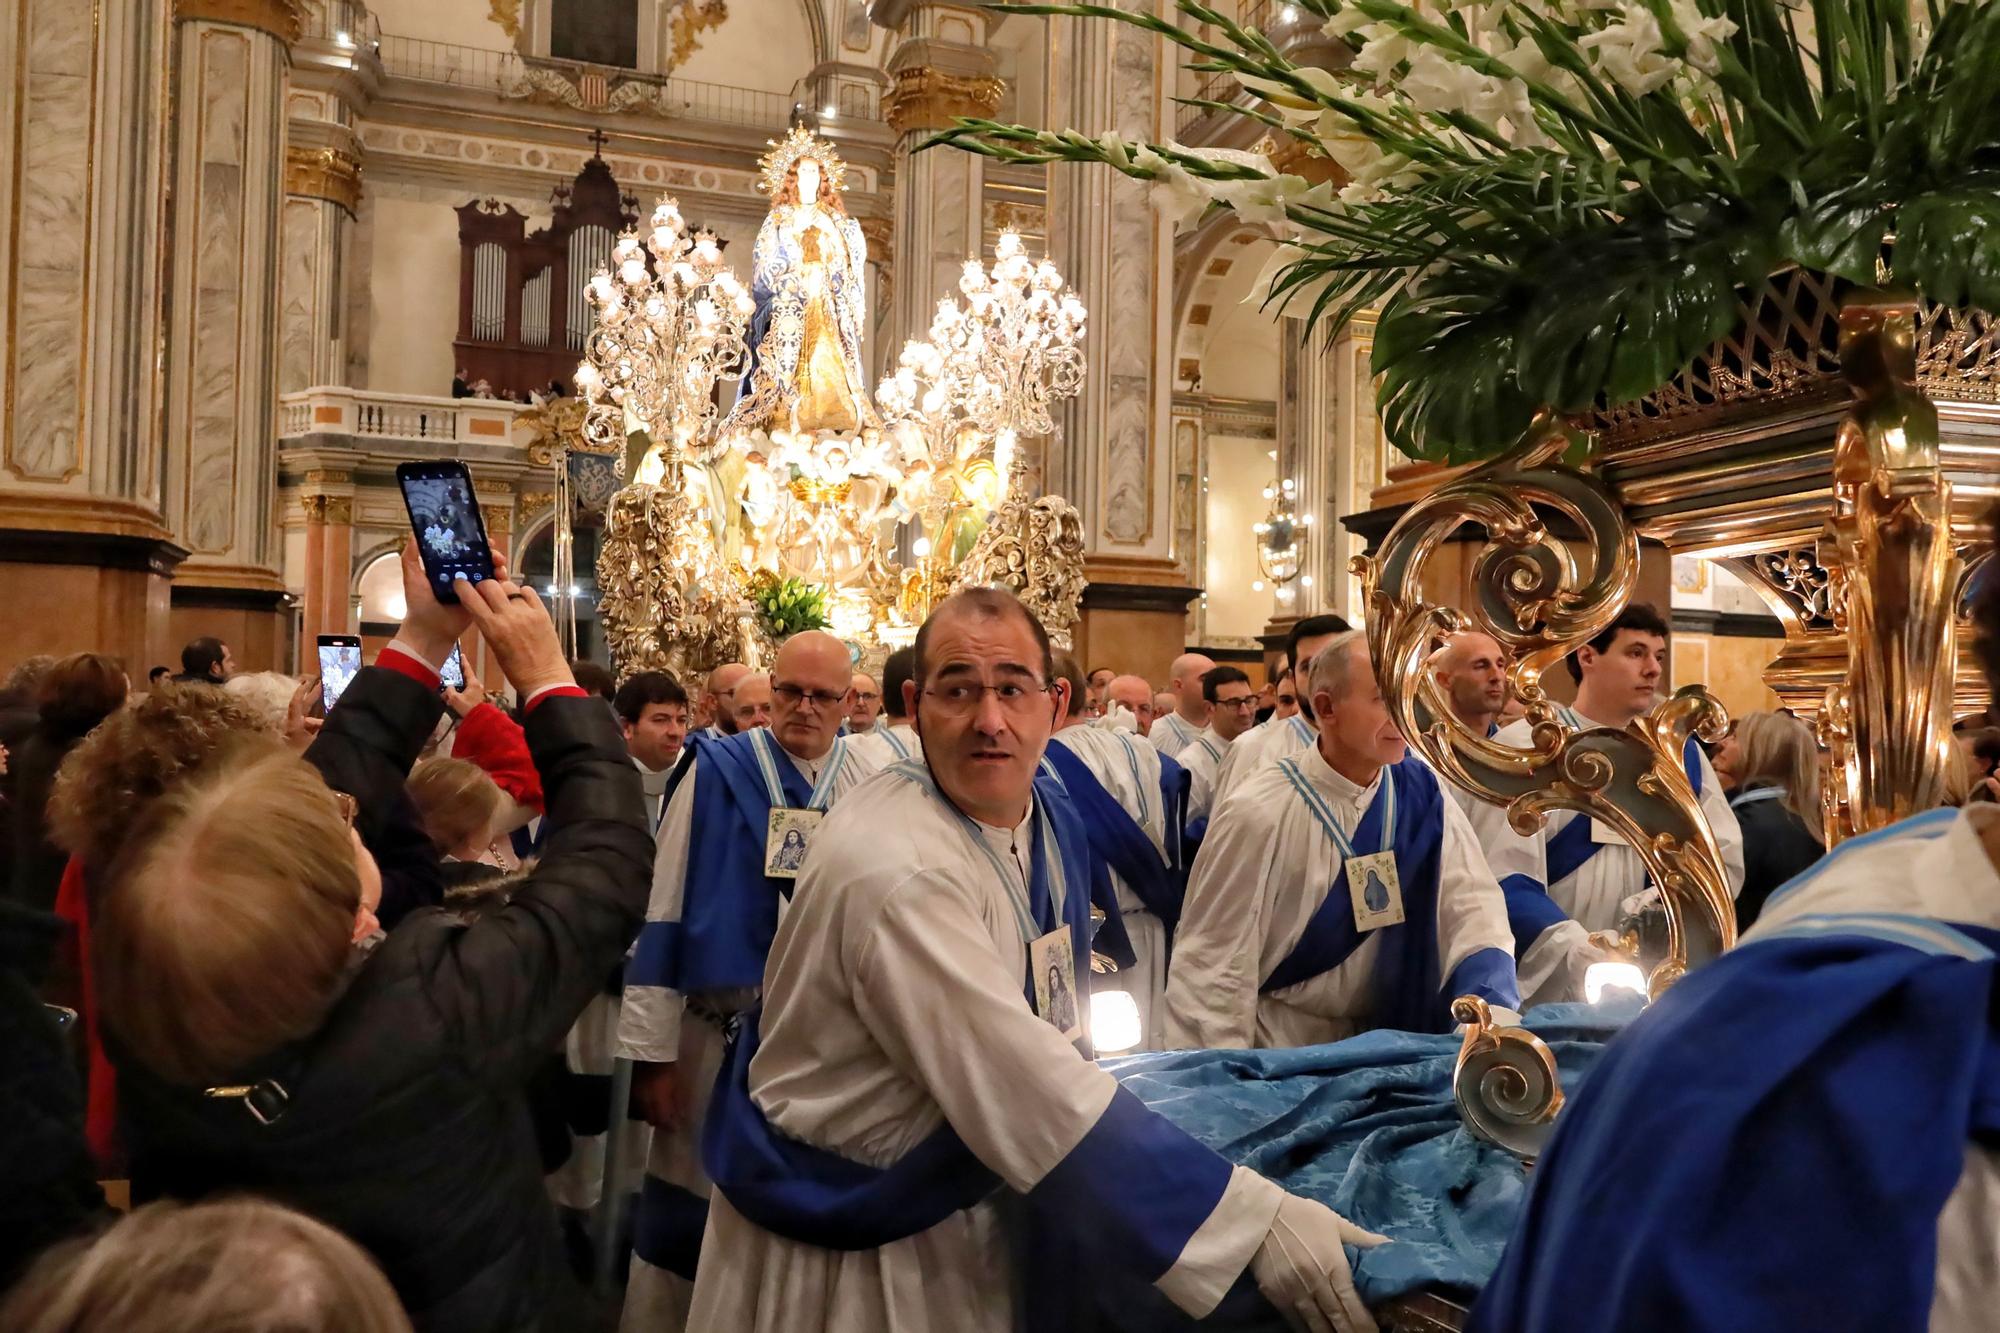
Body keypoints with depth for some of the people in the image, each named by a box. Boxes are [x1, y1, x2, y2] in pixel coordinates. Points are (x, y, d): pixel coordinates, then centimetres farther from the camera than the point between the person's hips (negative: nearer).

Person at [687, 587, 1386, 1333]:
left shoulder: (1048, 821, -2)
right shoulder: (895, 867, -31)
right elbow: (1030, 1088, -37)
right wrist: (1254, 1219, -37)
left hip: (960, 1204, 8)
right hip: (839, 1230, -7)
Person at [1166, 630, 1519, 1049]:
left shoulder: (1420, 792, -3)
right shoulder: (1259, 812, -17)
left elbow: (1472, 905, -8)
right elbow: (1212, 968, -14)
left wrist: (1490, 1010, -24)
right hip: (1282, 1058, -4)